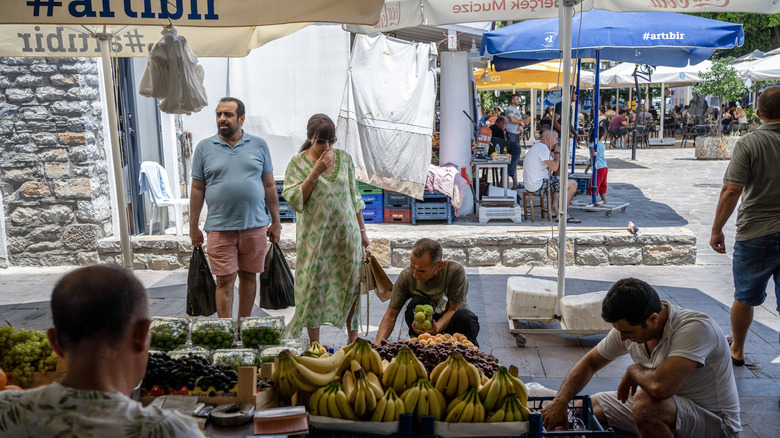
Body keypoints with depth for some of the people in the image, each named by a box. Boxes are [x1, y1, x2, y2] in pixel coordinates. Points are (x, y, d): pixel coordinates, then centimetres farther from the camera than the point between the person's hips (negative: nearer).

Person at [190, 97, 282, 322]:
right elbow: (197, 189, 6)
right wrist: (193, 227, 4)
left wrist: (276, 222, 6)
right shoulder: (204, 148, 4)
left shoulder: (258, 145, 6)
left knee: (248, 277, 10)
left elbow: (269, 185, 8)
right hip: (220, 228, -1)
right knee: (225, 280, 0)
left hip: (255, 225, 1)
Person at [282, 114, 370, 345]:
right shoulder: (298, 163, -3)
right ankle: (314, 343, 14)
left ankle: (353, 339, 20)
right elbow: (294, 200, -12)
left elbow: (354, 196, 12)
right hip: (315, 236, -3)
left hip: (346, 233, 3)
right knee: (314, 284, 1)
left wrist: (362, 230, 12)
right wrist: (315, 172, -17)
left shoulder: (344, 158, 5)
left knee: (351, 283, 6)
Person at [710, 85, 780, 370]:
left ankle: (737, 350, 34)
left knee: (745, 298, 16)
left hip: (755, 235, -2)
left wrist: (716, 230, -6)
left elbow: (731, 191, -16)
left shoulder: (749, 143, -11)